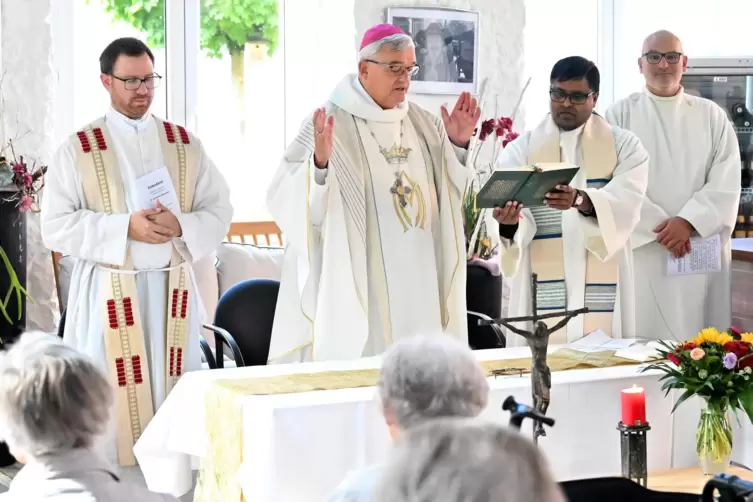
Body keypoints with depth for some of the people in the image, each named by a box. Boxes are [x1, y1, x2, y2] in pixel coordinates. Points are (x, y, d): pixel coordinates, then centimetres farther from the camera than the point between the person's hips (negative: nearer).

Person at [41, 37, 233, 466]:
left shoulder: (185, 144, 8)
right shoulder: (79, 149, -1)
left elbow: (221, 213, 6)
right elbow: (56, 227, -7)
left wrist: (180, 226, -15)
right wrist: (126, 227, -19)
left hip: (173, 288, 3)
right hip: (109, 293, -3)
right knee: (111, 399, -2)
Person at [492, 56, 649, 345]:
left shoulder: (624, 145, 5)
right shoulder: (520, 150, 5)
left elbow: (626, 202, -14)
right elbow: (521, 222, -8)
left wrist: (581, 200, -33)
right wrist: (509, 223, -31)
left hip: (601, 293, 0)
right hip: (544, 294, 0)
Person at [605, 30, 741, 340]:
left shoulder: (711, 115, 10)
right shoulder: (620, 115, 5)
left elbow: (726, 183, 0)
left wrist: (688, 222, -14)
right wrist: (659, 228, -14)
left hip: (701, 251, 2)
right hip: (640, 251, -1)